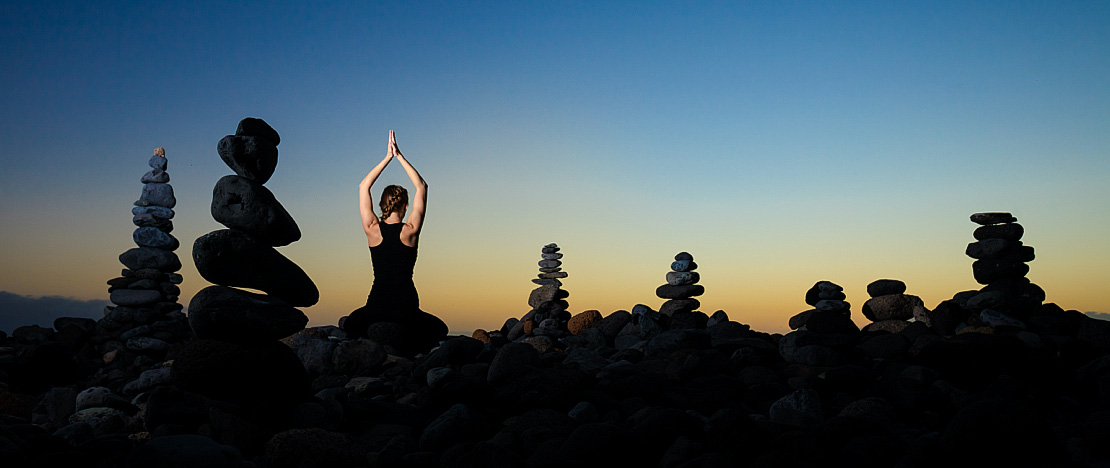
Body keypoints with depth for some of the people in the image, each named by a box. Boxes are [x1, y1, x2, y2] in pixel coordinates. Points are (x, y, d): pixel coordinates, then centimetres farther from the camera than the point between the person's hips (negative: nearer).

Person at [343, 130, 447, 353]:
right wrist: (399, 156, 7)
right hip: (406, 308, -2)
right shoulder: (410, 230, -7)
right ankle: (402, 345, -5)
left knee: (351, 324, 36)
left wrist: (388, 157, 11)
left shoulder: (372, 230, -4)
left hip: (377, 305, 2)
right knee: (438, 329, 28)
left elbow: (363, 186, 10)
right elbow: (422, 186, 6)